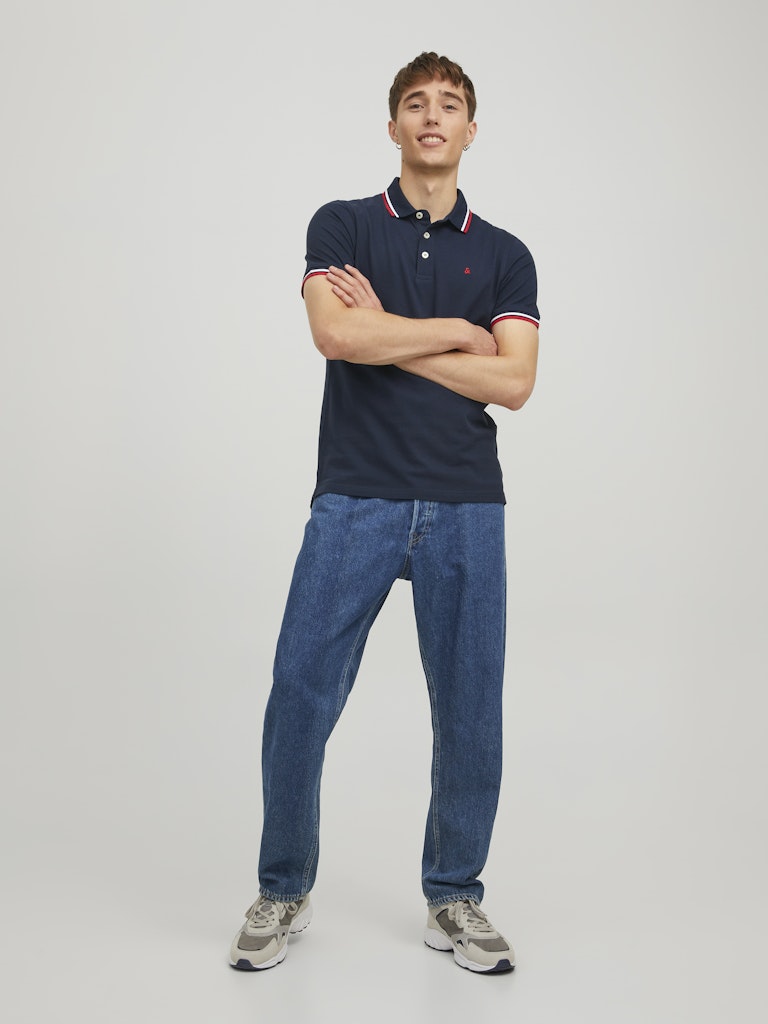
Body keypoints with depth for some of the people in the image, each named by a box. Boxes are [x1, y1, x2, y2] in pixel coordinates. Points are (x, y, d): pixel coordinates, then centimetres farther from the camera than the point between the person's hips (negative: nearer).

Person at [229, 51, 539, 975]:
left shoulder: (505, 256, 12)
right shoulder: (342, 225, 7)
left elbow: (512, 381, -3)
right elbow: (337, 333, -13)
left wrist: (388, 336, -6)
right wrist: (456, 332, -4)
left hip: (465, 508, 2)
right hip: (354, 500, -2)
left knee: (469, 710, 5)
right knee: (301, 700, -2)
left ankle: (453, 899, 23)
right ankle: (283, 892, 20)